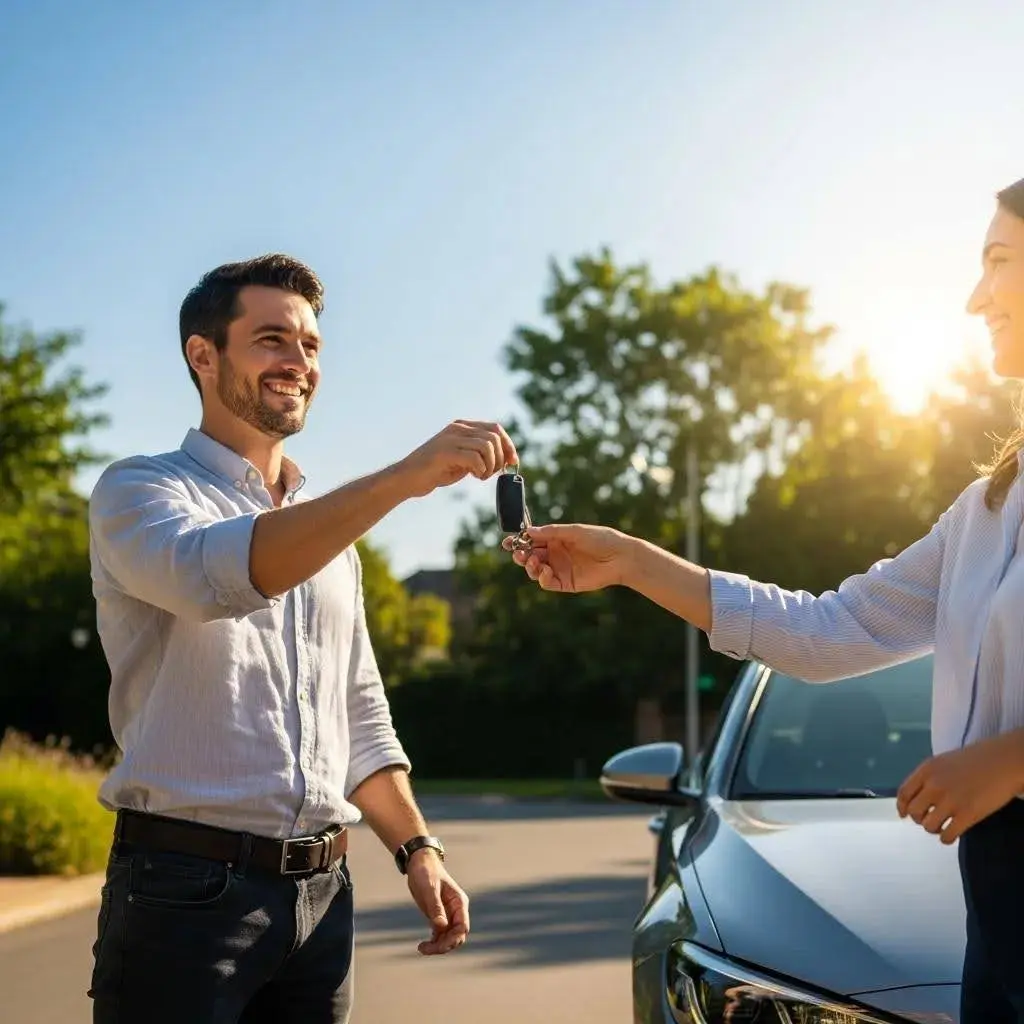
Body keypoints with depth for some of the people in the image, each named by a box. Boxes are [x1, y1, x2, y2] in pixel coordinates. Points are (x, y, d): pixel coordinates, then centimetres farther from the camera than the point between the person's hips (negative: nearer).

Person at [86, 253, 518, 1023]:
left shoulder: (333, 533, 17)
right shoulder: (138, 492, -3)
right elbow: (222, 572, -26)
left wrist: (417, 849, 7)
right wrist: (405, 477, -32)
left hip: (322, 893, 6)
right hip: (187, 886, -6)